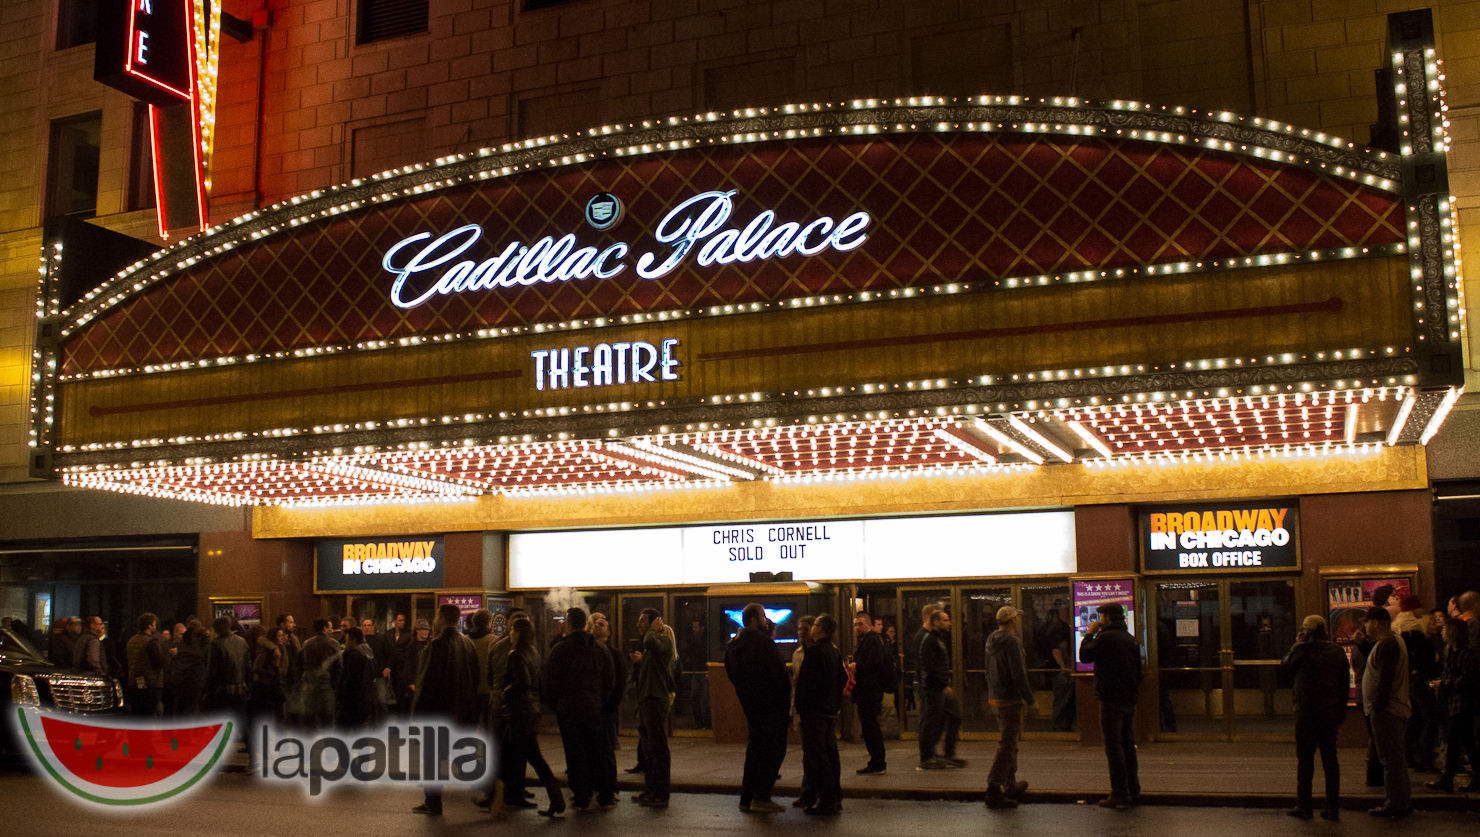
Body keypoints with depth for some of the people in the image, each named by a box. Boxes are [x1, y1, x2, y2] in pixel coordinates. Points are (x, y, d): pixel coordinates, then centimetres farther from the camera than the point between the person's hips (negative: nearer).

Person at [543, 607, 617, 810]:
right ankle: (606, 797, 12)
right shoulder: (601, 649, 3)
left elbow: (549, 683, -4)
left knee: (575, 755, 5)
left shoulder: (558, 650, -6)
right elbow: (611, 681, 6)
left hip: (568, 710, -2)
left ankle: (581, 799, 8)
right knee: (601, 752, 9)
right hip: (595, 709, 2)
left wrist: (555, 706, 9)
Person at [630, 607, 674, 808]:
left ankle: (661, 795, -4)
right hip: (646, 701, 10)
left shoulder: (664, 640, -9)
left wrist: (655, 628, -15)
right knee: (647, 748, 16)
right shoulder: (650, 645, 21)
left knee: (658, 748, -7)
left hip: (656, 700, -10)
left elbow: (650, 643, -32)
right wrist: (640, 661, 8)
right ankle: (652, 790, 25)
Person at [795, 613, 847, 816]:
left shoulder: (814, 651, -15)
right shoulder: (835, 652, 11)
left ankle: (826, 801, -7)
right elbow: (843, 679, 18)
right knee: (831, 754, 13)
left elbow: (805, 683, -16)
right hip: (831, 711, 9)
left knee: (816, 756, -6)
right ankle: (835, 798, 17)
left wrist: (800, 708, -8)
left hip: (815, 711, -9)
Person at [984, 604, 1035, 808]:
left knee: (1009, 743, 21)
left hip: (995, 698, 9)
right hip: (1010, 699, -9)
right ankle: (993, 790, -10)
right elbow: (1018, 673, -21)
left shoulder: (991, 640, 10)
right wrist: (1029, 699, -14)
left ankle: (1011, 786, 31)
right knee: (1007, 746, -7)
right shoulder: (1010, 641, -18)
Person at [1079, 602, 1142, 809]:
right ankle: (1132, 789, 20)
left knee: (1113, 745, -5)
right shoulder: (1130, 638, 12)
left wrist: (1089, 634, 4)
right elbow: (1138, 669, 17)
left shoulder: (1106, 637, -14)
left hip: (1111, 699, -8)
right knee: (1128, 743, 15)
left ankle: (1120, 794, -5)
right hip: (1129, 699, 8)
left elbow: (1084, 656, -6)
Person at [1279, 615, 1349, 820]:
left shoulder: (1302, 649, -9)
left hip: (1307, 712, -4)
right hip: (1331, 713, 4)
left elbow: (1285, 667, 7)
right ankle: (1333, 807, 10)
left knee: (1305, 759, 3)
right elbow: (1345, 685, 10)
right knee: (1330, 759, 9)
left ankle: (1303, 806, 6)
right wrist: (1341, 715, 15)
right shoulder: (1338, 651, 6)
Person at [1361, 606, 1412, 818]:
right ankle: (1402, 802, 23)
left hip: (1386, 711, -11)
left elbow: (1385, 679, -23)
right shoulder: (1394, 641, 17)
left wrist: (1377, 706, -20)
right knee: (1394, 758, 16)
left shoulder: (1386, 645, -17)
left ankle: (1396, 805, -1)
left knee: (1391, 759, -5)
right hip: (1391, 710, 11)